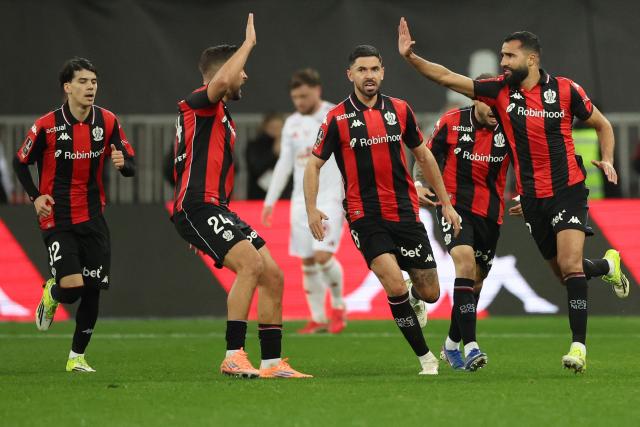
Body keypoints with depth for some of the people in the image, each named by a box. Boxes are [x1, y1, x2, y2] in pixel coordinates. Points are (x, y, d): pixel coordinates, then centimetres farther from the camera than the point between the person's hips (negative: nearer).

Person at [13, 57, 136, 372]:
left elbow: (131, 165, 4)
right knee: (72, 287, -16)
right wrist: (35, 196, -8)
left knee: (93, 290, -1)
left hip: (93, 218, 3)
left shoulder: (107, 121, -1)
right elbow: (20, 162, 4)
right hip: (57, 220, -3)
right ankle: (50, 296, 23)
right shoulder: (47, 126, -10)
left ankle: (77, 357, 15)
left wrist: (123, 162, -19)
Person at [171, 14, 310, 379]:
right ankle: (234, 357, -28)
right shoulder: (200, 104, -5)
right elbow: (222, 81, -28)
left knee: (273, 275, 5)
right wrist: (249, 43, -15)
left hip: (217, 209, 10)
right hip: (198, 207, -10)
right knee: (251, 262, -27)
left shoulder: (221, 115, 25)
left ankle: (272, 362, 9)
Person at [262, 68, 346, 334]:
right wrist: (270, 201, 16)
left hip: (329, 199, -6)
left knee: (323, 255, -17)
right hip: (301, 201, 6)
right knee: (307, 262, 3)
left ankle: (338, 306, 6)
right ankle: (318, 319, 11)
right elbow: (284, 164, 19)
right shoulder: (292, 124, 13)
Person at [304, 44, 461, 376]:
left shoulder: (399, 110, 5)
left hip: (405, 212, 3)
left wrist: (446, 203, 15)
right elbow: (314, 164, 1)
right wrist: (312, 209, -12)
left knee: (430, 292, 4)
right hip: (365, 217, -3)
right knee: (395, 286, -21)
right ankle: (425, 356, -5)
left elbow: (423, 155, 15)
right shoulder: (338, 118, -4)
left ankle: (415, 300, 43)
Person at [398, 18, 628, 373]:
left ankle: (579, 345, -15)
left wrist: (607, 160, -8)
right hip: (532, 197, 4)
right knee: (563, 271, 12)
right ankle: (607, 266, 45)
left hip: (567, 190, -4)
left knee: (570, 266, -19)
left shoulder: (565, 90, -6)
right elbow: (448, 78, -3)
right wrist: (411, 57, -14)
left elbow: (602, 125, 7)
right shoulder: (500, 91, 1)